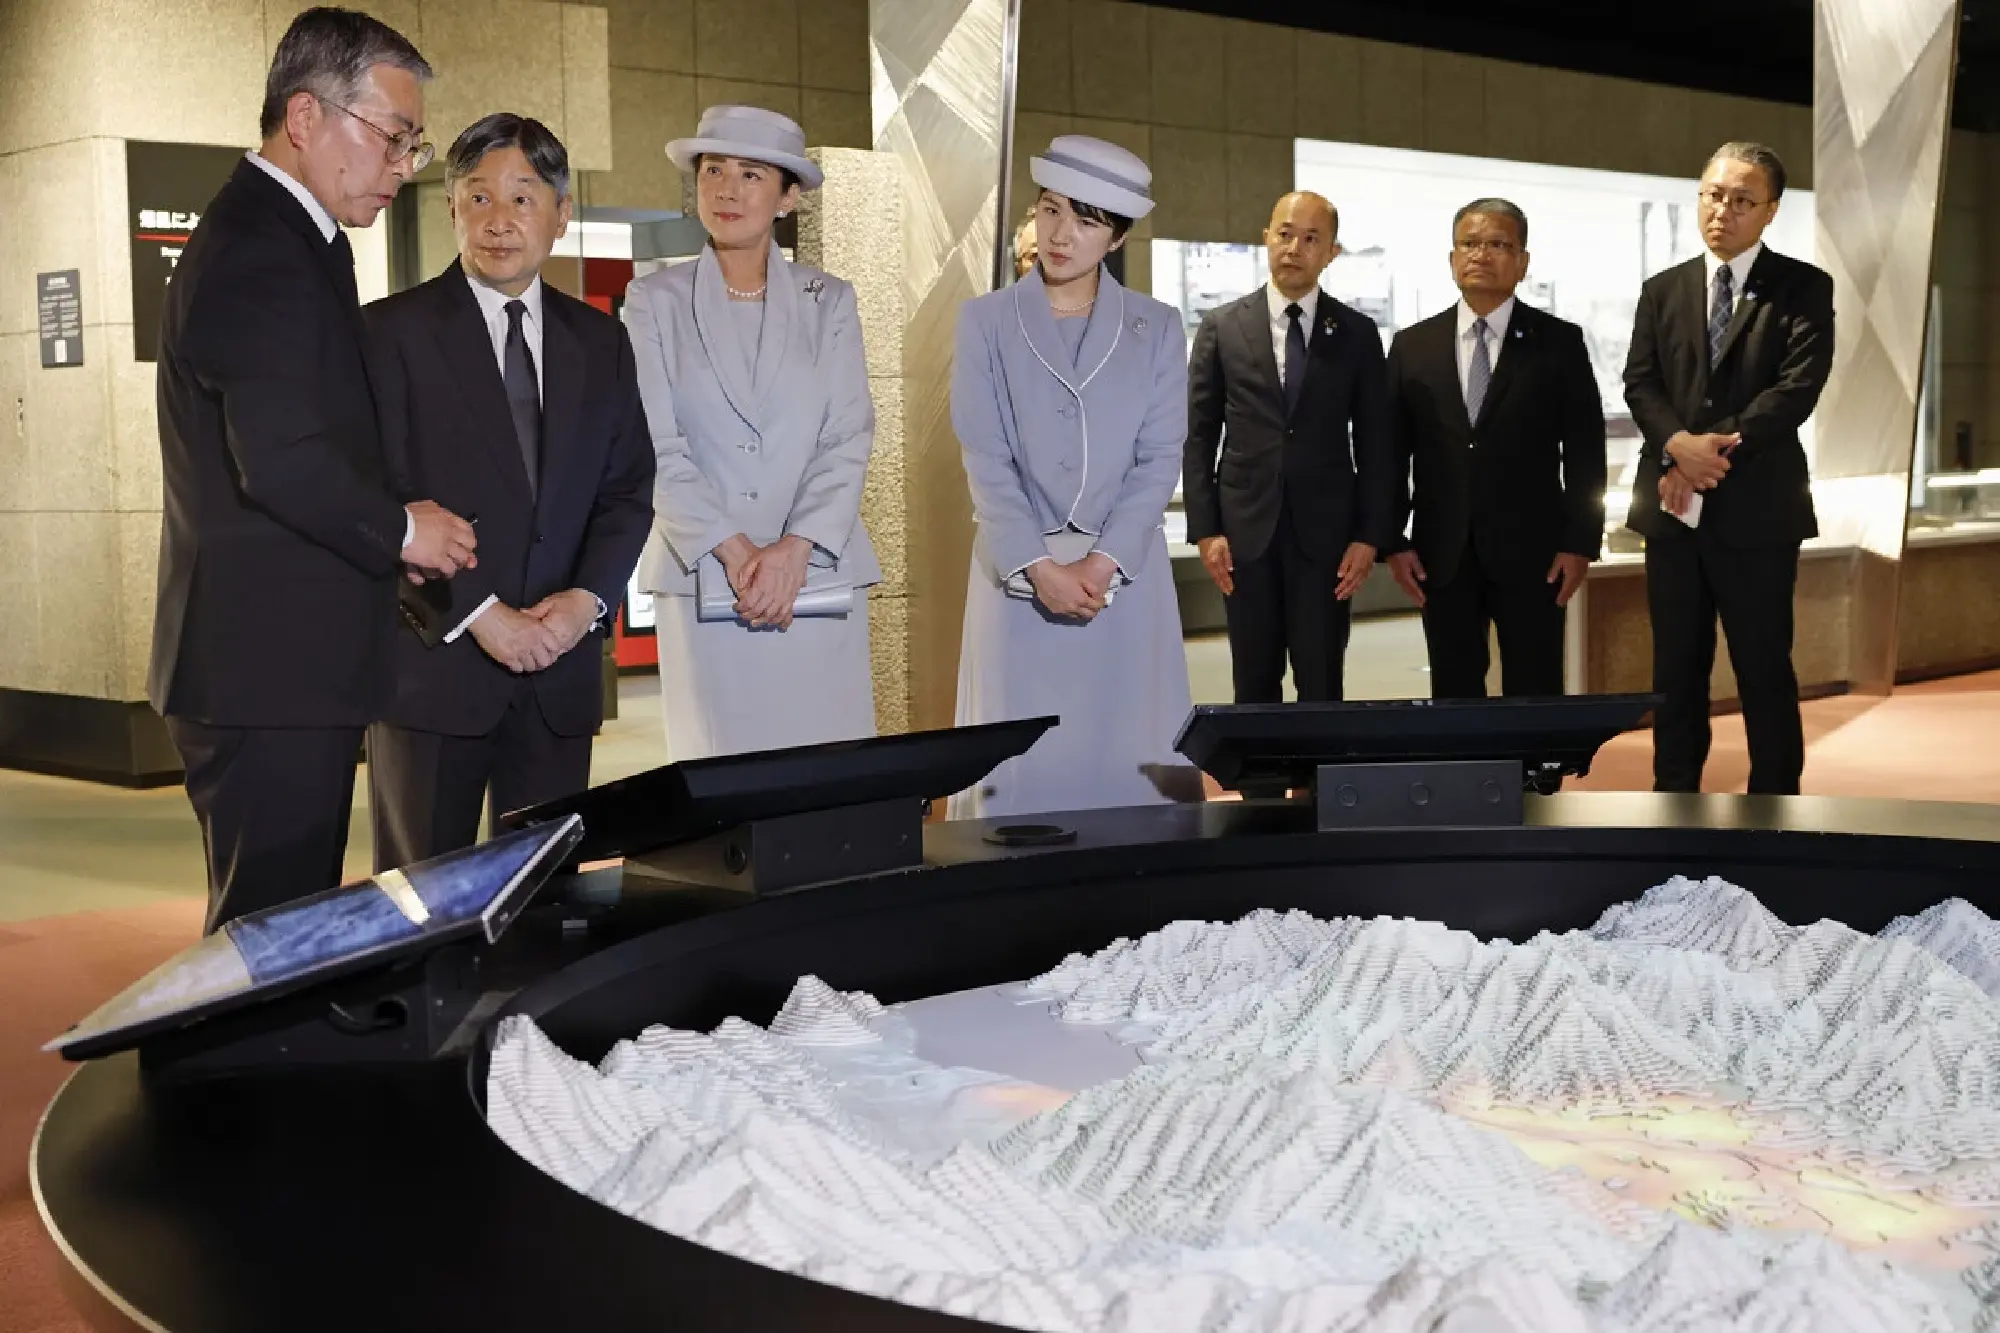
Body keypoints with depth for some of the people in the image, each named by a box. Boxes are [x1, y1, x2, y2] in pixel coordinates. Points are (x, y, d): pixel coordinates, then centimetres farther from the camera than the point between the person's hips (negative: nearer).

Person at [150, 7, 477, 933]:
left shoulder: (289, 239, 19)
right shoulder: (258, 254, -16)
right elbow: (283, 459, -25)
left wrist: (390, 529, 9)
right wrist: (400, 530, -9)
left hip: (289, 670, 10)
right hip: (269, 676, -10)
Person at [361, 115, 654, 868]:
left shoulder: (599, 342, 13)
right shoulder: (392, 331, -1)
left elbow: (628, 489, 10)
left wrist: (588, 596, -7)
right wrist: (475, 614, -14)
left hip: (560, 667, 4)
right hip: (433, 661, -4)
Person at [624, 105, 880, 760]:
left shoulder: (829, 301, 9)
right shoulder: (655, 301, 7)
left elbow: (849, 439, 1)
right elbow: (656, 447, -1)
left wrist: (794, 549, -13)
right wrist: (732, 551, -12)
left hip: (818, 576, 1)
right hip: (702, 580, -1)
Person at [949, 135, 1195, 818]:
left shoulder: (1155, 328, 6)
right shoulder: (986, 320, 4)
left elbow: (1159, 457, 0)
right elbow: (985, 458, -2)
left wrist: (1103, 563, -12)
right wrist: (1038, 568, -12)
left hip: (1126, 573, 1)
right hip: (1020, 573, 0)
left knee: (1130, 754, 1)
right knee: (1023, 758, 0)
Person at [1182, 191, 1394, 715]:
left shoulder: (1357, 332, 5)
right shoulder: (1221, 327, 5)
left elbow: (1375, 441, 4)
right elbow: (1198, 436, 4)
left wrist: (1370, 535, -4)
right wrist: (1204, 529, -4)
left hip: (1326, 532, 0)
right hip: (1245, 530, 1)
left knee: (1321, 687, 0)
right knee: (1254, 685, 7)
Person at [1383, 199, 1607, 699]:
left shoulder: (1560, 342, 2)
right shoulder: (1411, 346, 8)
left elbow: (1585, 450, 0)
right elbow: (1393, 452, 7)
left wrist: (1581, 542, -6)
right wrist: (1393, 542, 1)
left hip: (1531, 551, -2)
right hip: (1441, 555, 2)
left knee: (1534, 697, 1)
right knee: (1454, 697, 6)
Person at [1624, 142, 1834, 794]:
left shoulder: (1804, 288, 1)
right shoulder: (1663, 290, 12)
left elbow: (1799, 387, -11)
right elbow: (1640, 383, 3)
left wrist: (1715, 452, -17)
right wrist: (1679, 444, -16)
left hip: (1757, 508, -3)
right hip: (1673, 506, 3)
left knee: (1765, 669, 2)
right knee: (1677, 669, 9)